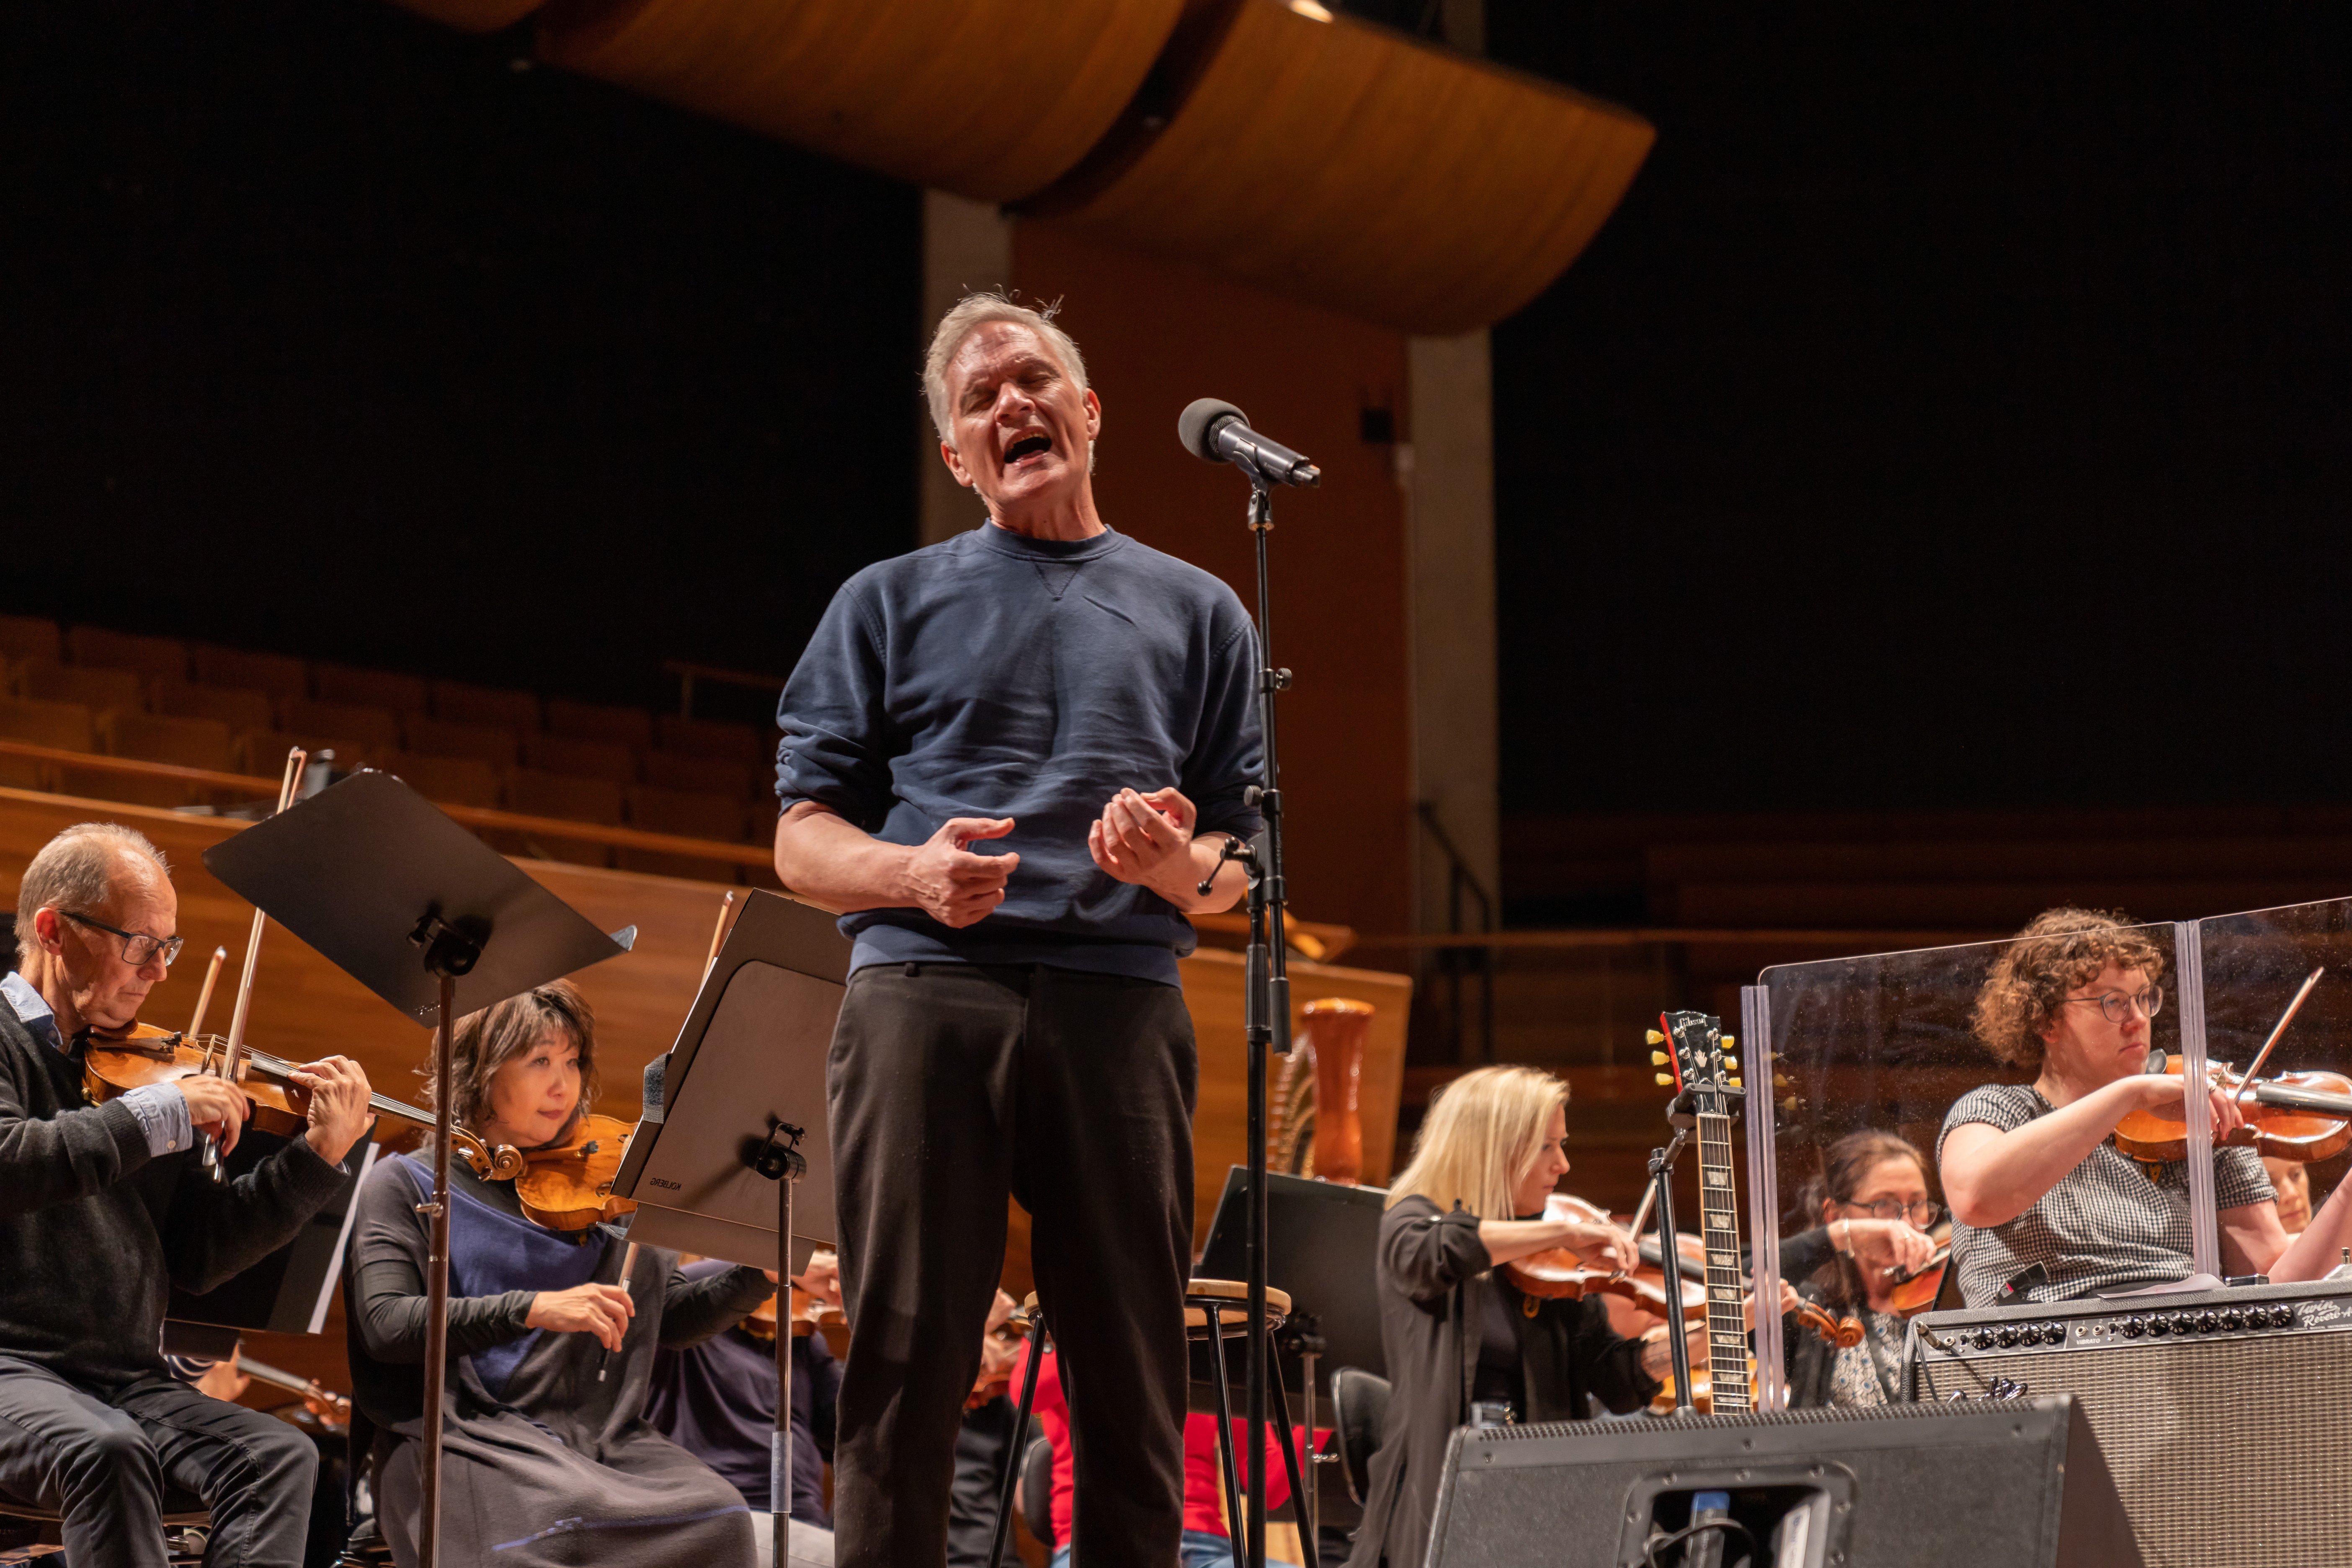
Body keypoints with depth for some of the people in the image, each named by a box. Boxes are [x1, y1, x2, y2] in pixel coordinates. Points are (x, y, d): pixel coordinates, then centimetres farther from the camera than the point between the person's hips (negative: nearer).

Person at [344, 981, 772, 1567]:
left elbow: (672, 1317, 15)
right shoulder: (405, 1184, 5)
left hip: (601, 1439, 4)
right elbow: (385, 1325, -10)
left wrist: (761, 1274, -5)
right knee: (570, 1520, -36)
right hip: (466, 1440, -4)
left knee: (715, 1517, -25)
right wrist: (532, 1309, -23)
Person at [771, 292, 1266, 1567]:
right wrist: (916, 873, -10)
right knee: (906, 1365, -8)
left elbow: (1240, 862, 16)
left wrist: (1177, 865, -8)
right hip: (926, 992, -1)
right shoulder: (891, 603, 18)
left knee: (1134, 1382, -3)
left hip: (1120, 1008, 1)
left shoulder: (1194, 613, 21)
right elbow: (802, 839, 11)